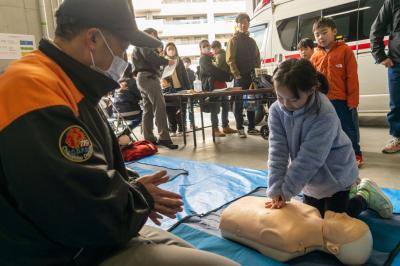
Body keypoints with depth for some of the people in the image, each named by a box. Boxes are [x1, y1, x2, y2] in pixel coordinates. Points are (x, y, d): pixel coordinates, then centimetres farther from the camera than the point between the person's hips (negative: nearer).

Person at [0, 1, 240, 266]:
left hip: (92, 235, 10)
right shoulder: (35, 90, -24)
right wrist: (141, 198, -8)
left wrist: (133, 190, 2)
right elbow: (91, 212, -28)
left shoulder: (70, 88, 11)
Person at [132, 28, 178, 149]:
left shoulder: (139, 46, 31)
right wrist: (166, 61, -10)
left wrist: (156, 51, 16)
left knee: (148, 110, 7)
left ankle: (149, 138, 8)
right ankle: (164, 138, -24)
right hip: (148, 77, -11)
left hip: (143, 78, 11)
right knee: (159, 107, -18)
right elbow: (150, 56, -17)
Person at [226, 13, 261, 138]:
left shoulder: (251, 41, 17)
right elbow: (230, 59, -10)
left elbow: (257, 57, 19)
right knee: (239, 103, -1)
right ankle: (240, 128, 5)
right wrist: (237, 74, -16)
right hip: (240, 77, -6)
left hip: (251, 76, 6)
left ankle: (252, 127, 17)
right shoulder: (234, 40, -1)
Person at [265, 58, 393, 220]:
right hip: (310, 178, 6)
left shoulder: (325, 115, -33)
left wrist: (285, 192, -28)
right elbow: (277, 151, -20)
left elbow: (308, 160, -32)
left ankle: (366, 195, 27)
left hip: (335, 175, -5)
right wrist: (275, 190, -26)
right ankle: (350, 192, 40)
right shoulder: (276, 111, -17)